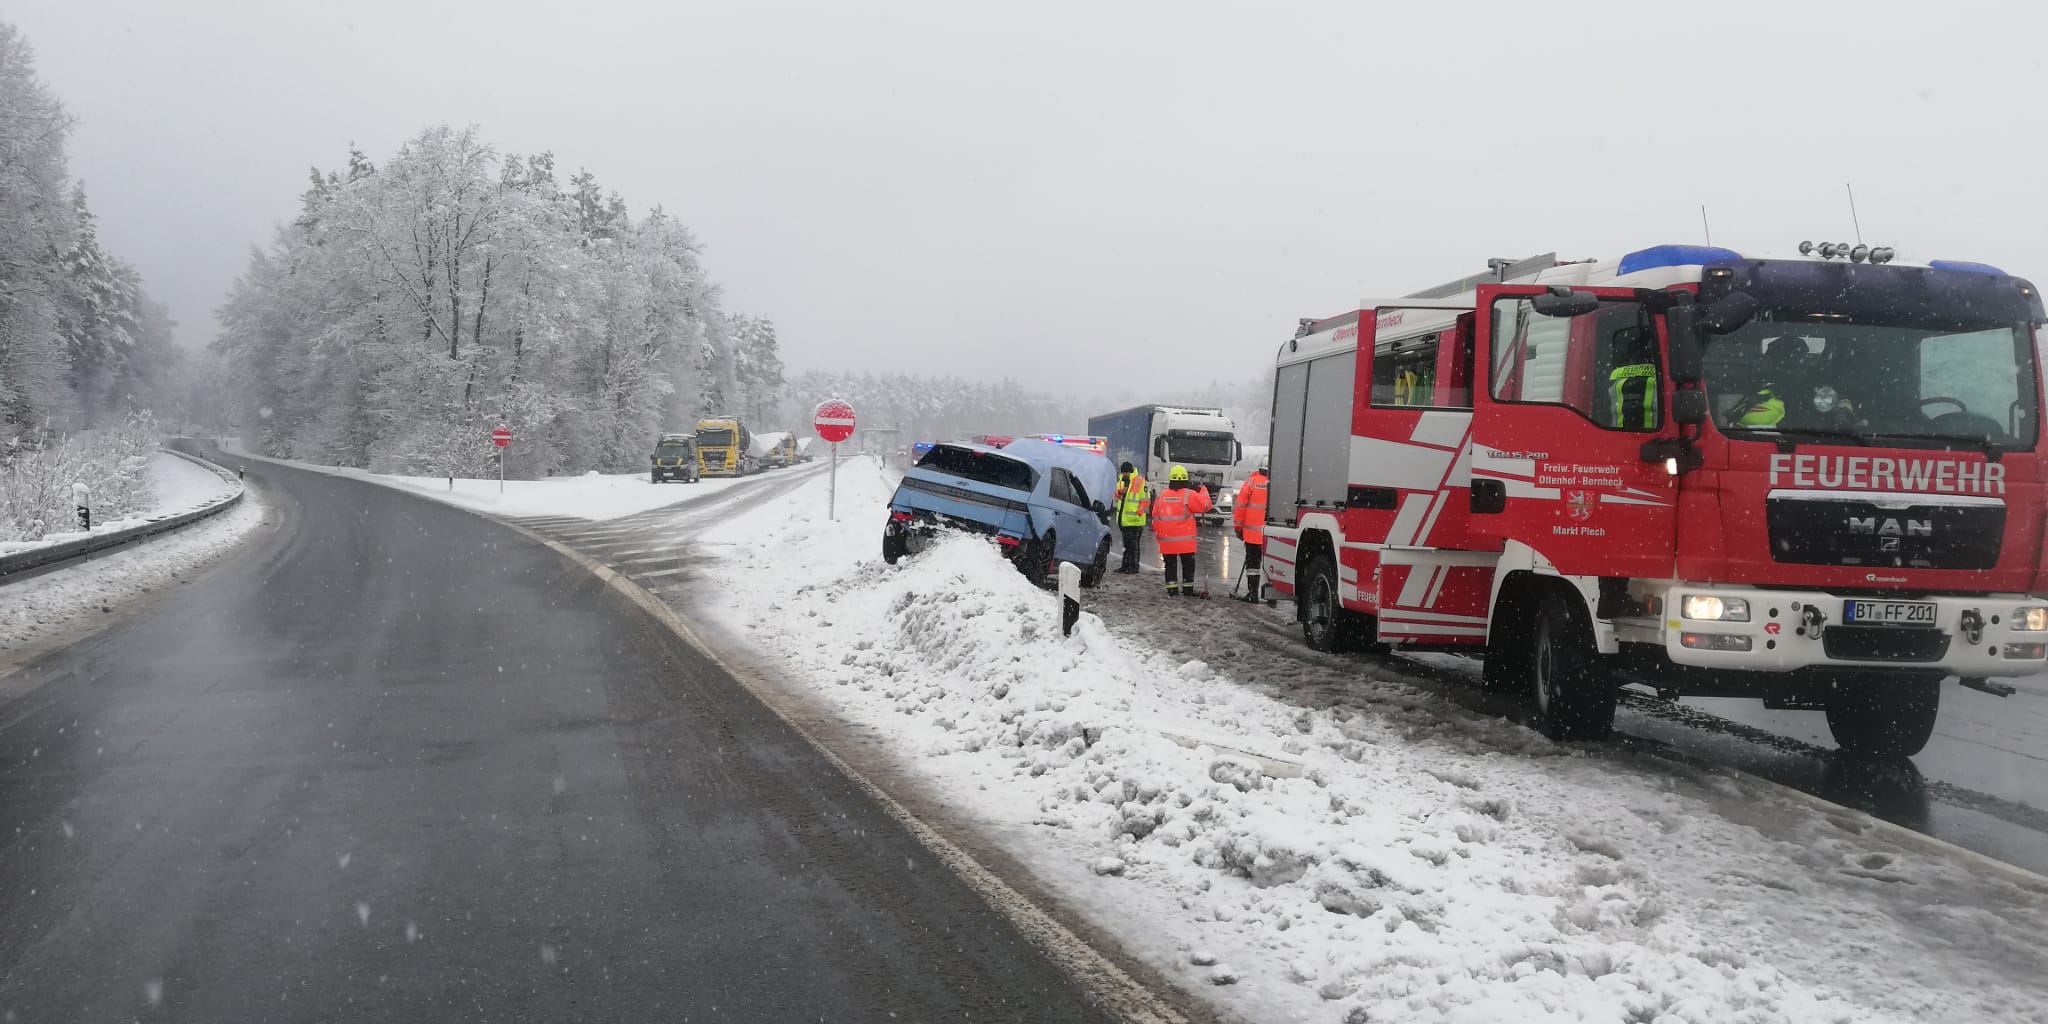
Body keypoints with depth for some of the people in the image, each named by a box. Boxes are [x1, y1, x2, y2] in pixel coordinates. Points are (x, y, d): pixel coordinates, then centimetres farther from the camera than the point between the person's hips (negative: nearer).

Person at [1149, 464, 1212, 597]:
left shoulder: (1161, 496, 2)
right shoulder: (1189, 495, -11)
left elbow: (1155, 518, 7)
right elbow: (1205, 505, -8)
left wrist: (1158, 535, 18)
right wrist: (1203, 491, 8)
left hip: (1167, 540, 3)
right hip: (1185, 541, -3)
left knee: (1170, 566, 11)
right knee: (1188, 565, 10)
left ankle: (1172, 590, 9)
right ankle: (1187, 590, 12)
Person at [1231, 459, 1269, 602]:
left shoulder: (1252, 482, -5)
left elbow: (1240, 506, -2)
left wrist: (1238, 526, 7)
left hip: (1252, 532, -1)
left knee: (1252, 562, 7)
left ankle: (1252, 593, 6)